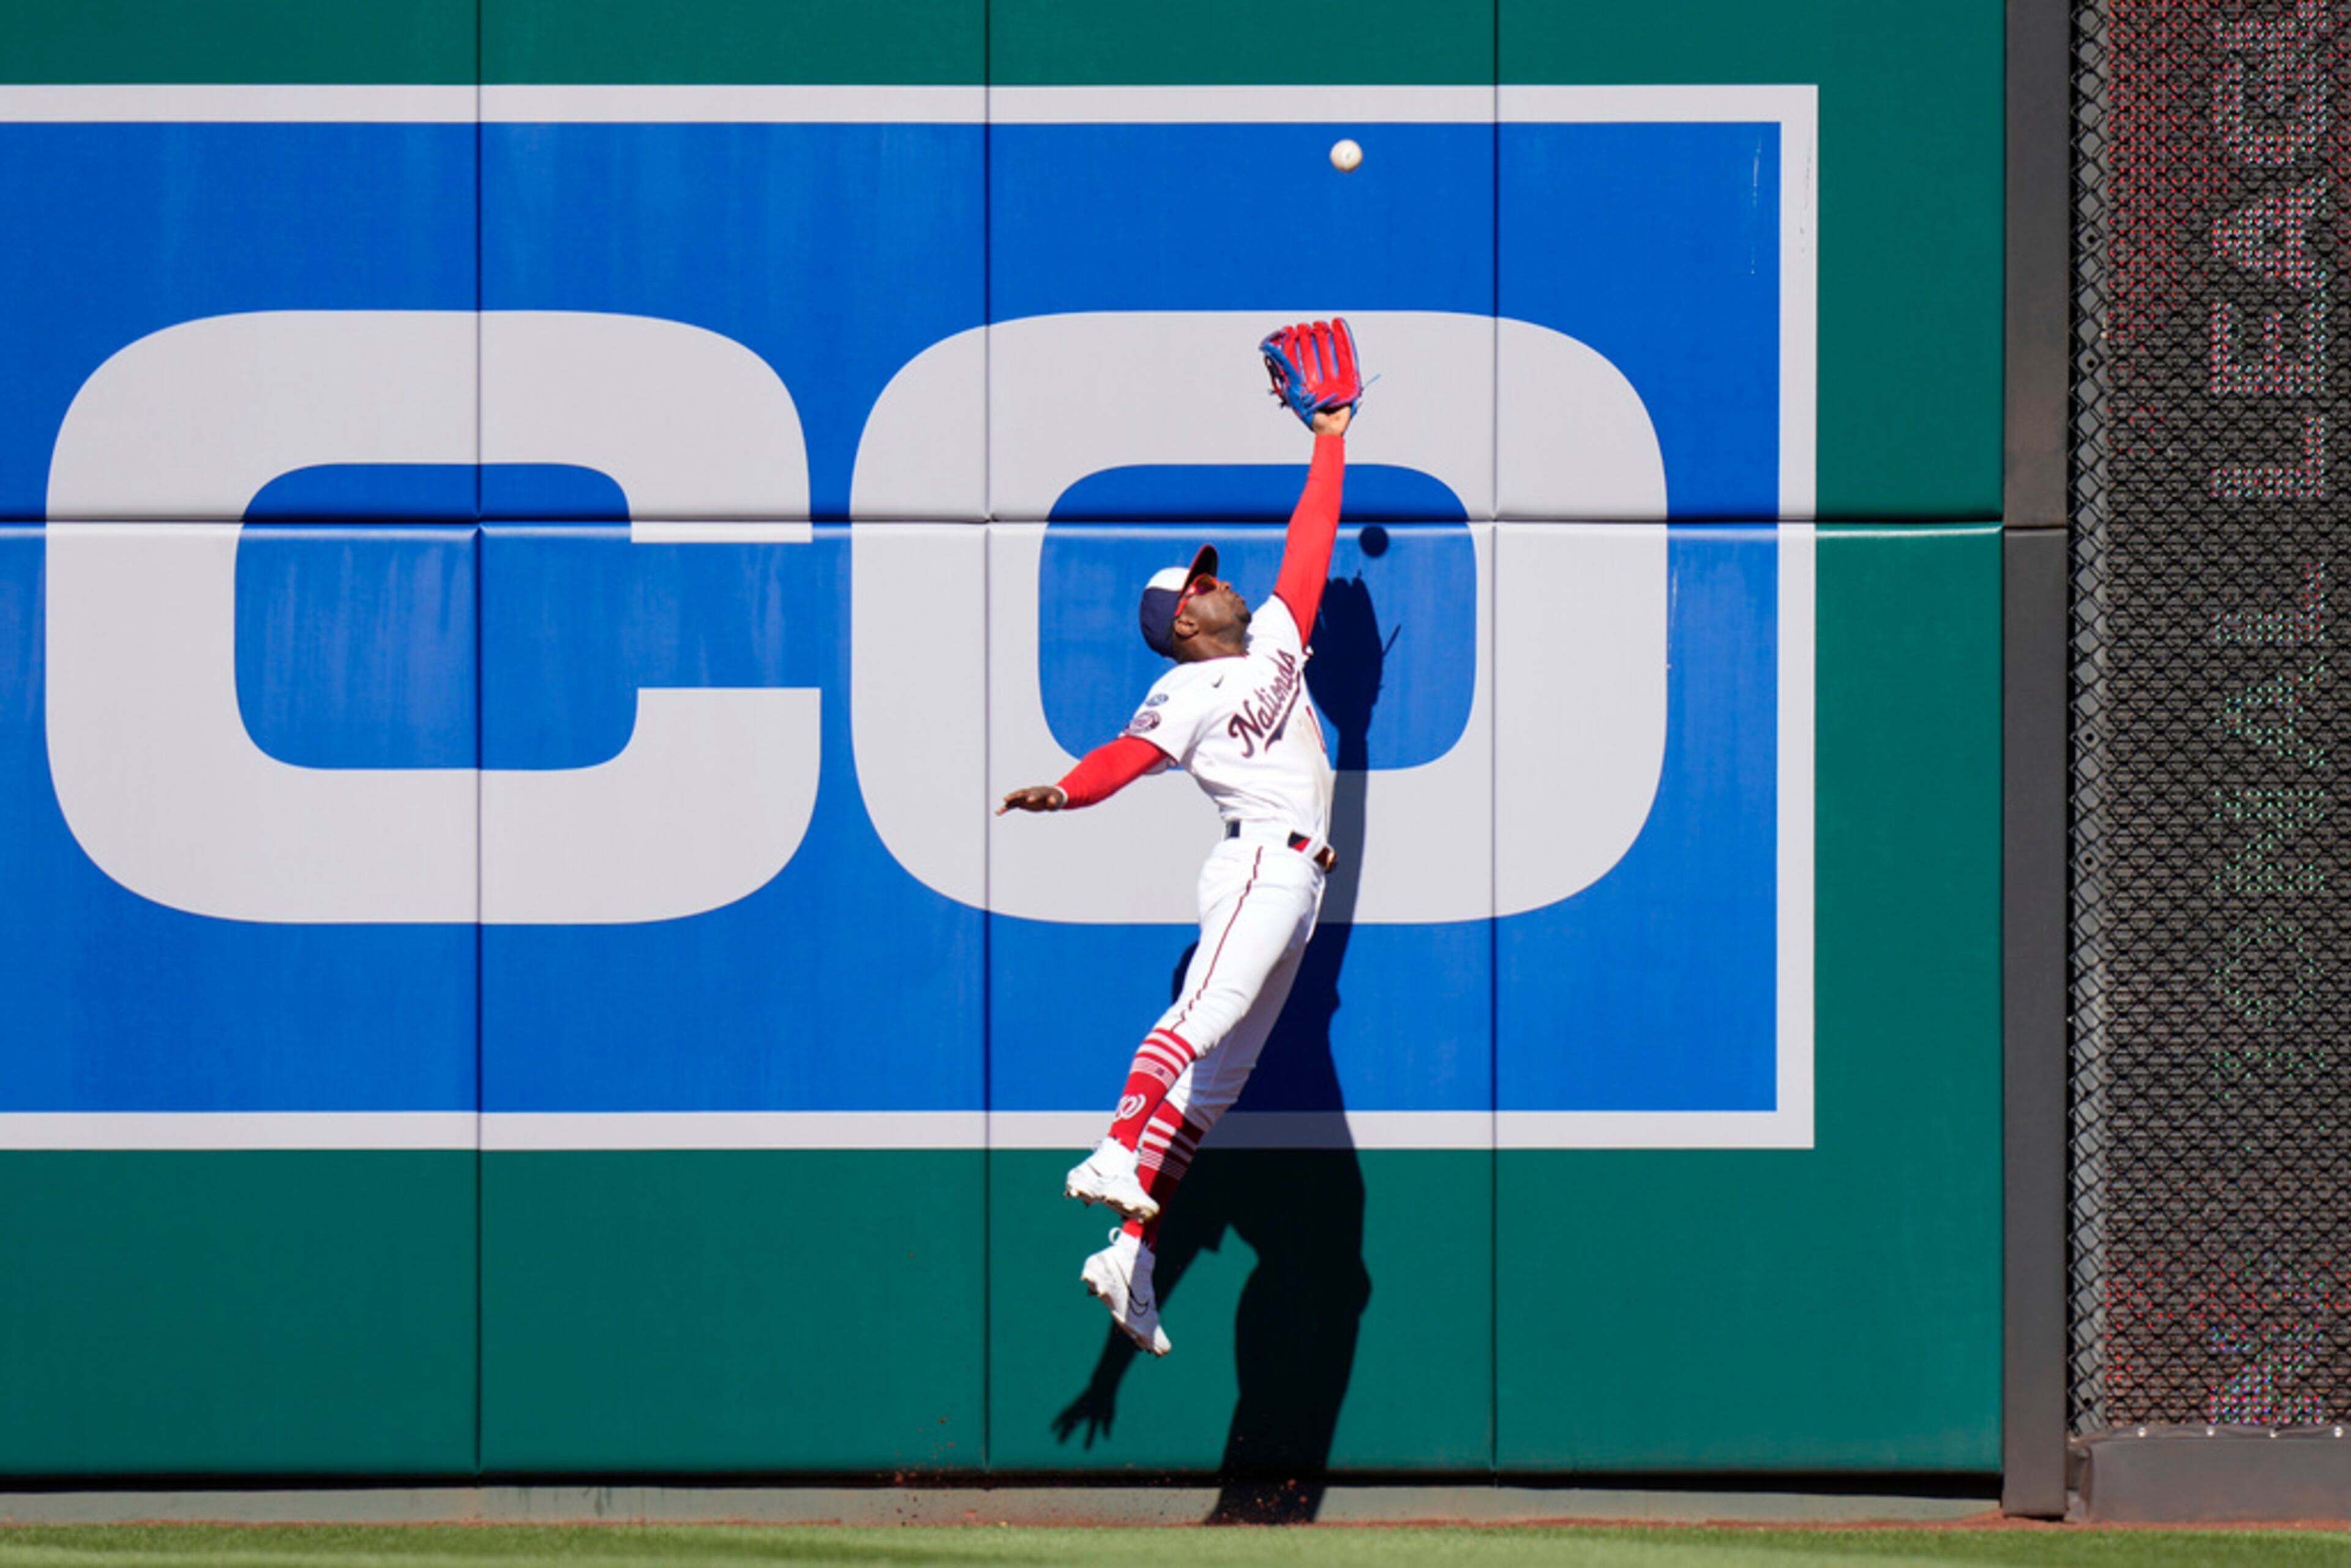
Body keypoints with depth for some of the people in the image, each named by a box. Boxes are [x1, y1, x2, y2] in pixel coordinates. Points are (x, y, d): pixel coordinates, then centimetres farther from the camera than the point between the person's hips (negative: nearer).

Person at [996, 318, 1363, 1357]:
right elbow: (1125, 759, -19)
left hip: (1294, 876, 8)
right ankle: (1117, 1154, -50)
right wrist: (1061, 793, -38)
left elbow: (1309, 546, 29)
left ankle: (1131, 1258, -1)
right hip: (1261, 861, -7)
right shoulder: (1185, 696, -3)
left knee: (1219, 1075, 2)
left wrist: (1331, 441, 31)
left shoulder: (1275, 637, 21)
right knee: (1205, 1014, -32)